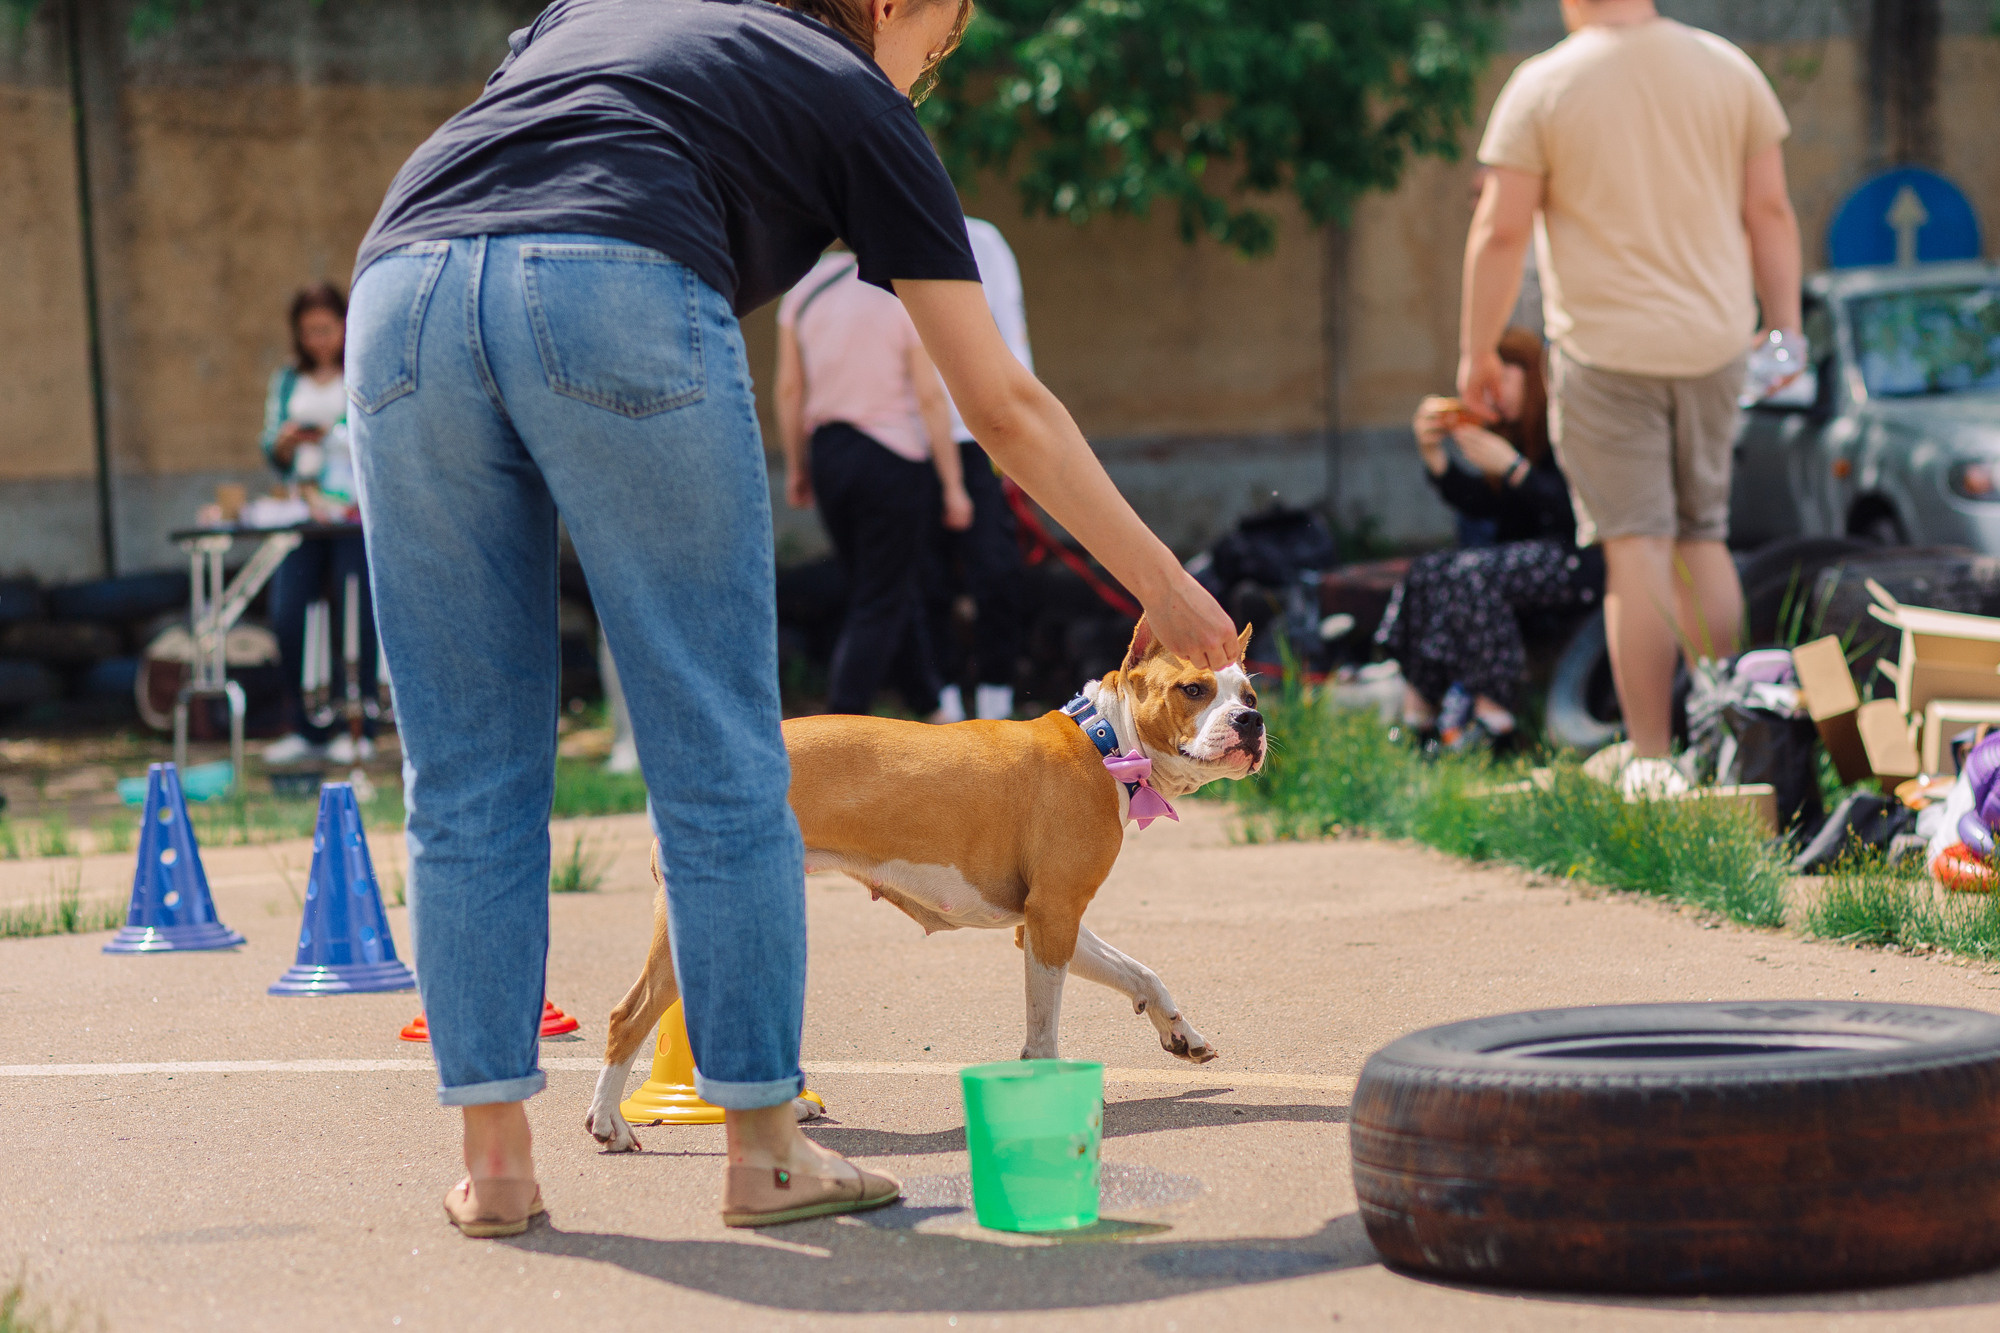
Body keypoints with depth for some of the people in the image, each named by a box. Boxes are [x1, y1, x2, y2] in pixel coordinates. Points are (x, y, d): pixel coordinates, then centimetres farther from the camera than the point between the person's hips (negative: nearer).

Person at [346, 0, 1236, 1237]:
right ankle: (765, 1146, 11)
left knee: (468, 774, 11)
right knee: (719, 762, 7)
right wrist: (1166, 587, 30)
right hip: (618, 294, -4)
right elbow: (1006, 405, 23)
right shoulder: (855, 99, 23)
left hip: (402, 293, 5)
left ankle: (494, 1156, 13)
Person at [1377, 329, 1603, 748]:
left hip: (1579, 560, -9)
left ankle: (1492, 714, -26)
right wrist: (1433, 454, 0)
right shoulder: (1515, 428, 14)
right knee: (1428, 570, -9)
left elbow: (1577, 513, -22)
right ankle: (1414, 712, -18)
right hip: (1531, 552, 9)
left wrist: (1512, 467, -26)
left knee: (1472, 573, -28)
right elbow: (1483, 505, 11)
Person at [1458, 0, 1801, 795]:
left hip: (1604, 350, -4)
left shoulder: (1542, 86, -7)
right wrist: (1785, 332, 12)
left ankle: (1651, 760, -5)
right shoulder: (1728, 69, 4)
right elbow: (1769, 211, 5)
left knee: (1636, 549, -4)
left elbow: (1500, 231, -8)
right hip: (1712, 342, 4)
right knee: (1703, 539, 15)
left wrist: (1477, 350, 1)